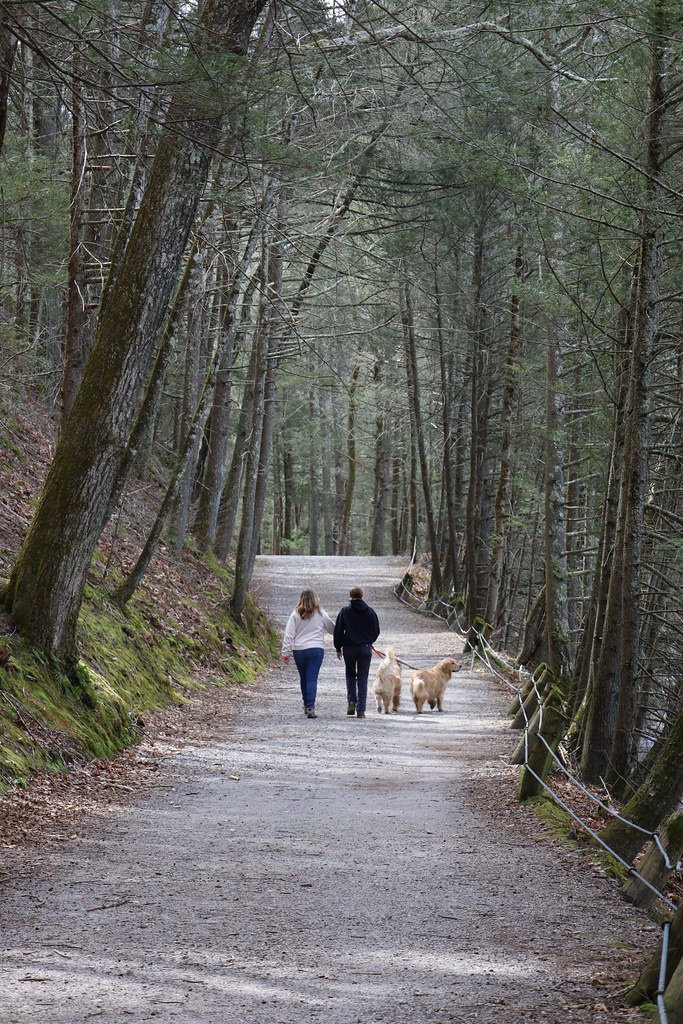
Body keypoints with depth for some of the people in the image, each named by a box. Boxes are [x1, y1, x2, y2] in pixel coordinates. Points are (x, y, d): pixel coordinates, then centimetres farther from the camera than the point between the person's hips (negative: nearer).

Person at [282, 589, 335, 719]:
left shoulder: (295, 614, 0)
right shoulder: (321, 614, 1)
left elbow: (289, 635, -2)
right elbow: (332, 628, 14)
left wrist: (285, 653, 1)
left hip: (299, 650, 1)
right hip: (316, 649, -1)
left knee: (303, 678, 16)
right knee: (312, 679, -5)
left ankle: (307, 705, 30)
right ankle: (310, 708, -16)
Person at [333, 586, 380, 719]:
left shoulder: (345, 610, -4)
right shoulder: (370, 611, 1)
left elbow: (338, 630, -3)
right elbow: (376, 631, 6)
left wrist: (338, 648, 8)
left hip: (349, 648, -1)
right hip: (365, 648, 1)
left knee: (350, 674, 19)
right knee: (362, 678, 4)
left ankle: (351, 701, -1)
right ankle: (360, 710, -1)